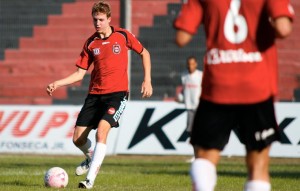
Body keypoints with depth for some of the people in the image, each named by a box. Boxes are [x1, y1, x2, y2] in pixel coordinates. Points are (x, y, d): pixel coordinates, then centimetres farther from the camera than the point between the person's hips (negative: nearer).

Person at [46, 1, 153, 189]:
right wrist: (57, 84, -4)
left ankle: (90, 179, -22)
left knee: (101, 131, -25)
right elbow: (80, 73, 9)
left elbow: (144, 53, 12)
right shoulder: (91, 43, 5)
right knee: (78, 139, -1)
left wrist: (147, 80, 5)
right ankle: (92, 158, 34)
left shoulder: (123, 36, -1)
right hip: (95, 94, 4)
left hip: (117, 93, -4)